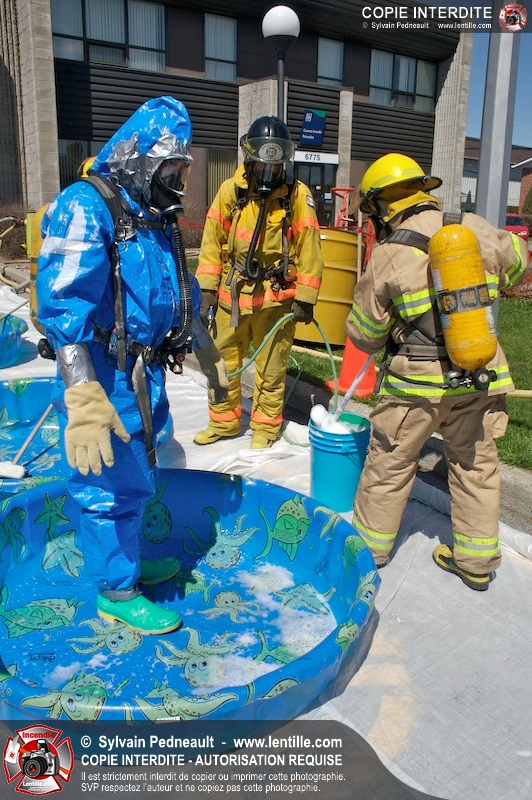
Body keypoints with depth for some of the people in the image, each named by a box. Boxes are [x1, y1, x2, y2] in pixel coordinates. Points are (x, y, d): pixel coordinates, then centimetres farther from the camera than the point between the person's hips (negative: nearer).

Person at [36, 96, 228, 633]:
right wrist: (84, 399, -34)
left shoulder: (157, 218, 13)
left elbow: (183, 295, 23)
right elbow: (63, 303, -26)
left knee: (135, 480, 21)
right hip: (107, 382, -9)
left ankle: (127, 562, 41)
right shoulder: (86, 207, -16)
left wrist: (209, 357, 27)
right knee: (113, 487, 3)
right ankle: (116, 593, 23)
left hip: (147, 378, 9)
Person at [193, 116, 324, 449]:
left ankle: (266, 426, 23)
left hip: (276, 296, -2)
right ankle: (224, 421, 28)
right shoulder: (231, 190, 2)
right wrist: (207, 288, 1)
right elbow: (212, 240, 5)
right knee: (223, 361, 9)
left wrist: (305, 299, -5)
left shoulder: (298, 194, -3)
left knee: (270, 367, 5)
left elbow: (309, 248, -3)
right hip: (232, 293, 3)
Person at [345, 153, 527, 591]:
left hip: (417, 380, -3)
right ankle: (476, 560, 28)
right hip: (481, 376, 4)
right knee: (475, 465, 16)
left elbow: (364, 335, -4)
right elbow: (515, 261, 21)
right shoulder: (476, 229, 0)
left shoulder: (388, 257, -11)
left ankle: (371, 545, 30)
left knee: (390, 464, 14)